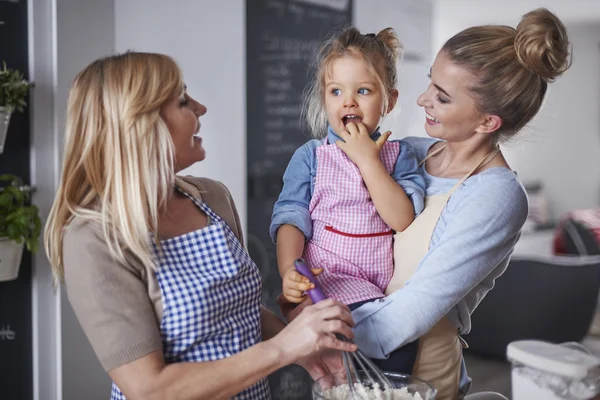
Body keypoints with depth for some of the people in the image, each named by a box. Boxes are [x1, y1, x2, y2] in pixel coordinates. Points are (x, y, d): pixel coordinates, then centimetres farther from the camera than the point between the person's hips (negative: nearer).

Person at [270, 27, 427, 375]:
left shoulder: (399, 154, 6)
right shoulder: (310, 157, 4)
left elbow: (403, 221, -8)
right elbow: (290, 219, -1)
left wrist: (368, 158, -11)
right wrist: (289, 270, -19)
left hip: (387, 281, 3)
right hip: (330, 275, -2)